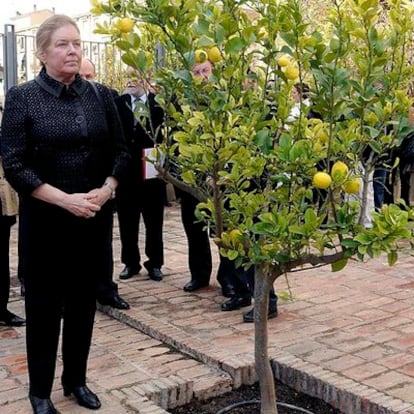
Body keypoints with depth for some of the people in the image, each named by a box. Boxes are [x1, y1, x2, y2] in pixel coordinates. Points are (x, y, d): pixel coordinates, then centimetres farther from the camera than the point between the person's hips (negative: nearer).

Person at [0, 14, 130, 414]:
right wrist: (65, 199, -18)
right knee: (44, 304, 7)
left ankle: (76, 380, 29)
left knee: (84, 301, 12)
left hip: (94, 218, 3)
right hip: (45, 220, -3)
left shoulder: (100, 95, 4)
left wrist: (105, 191, -10)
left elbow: (120, 151, 8)